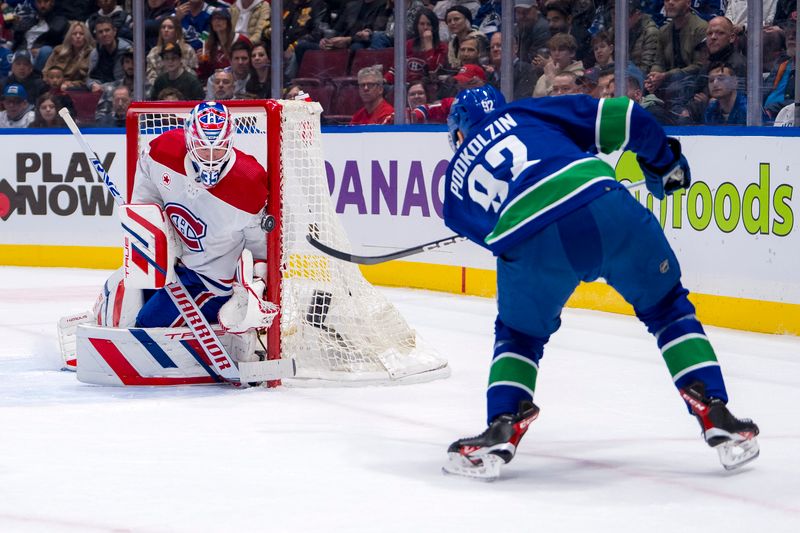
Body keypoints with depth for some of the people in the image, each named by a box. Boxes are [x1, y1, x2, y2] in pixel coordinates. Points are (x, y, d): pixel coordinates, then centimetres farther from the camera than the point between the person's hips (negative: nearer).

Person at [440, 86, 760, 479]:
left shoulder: (456, 179, 31)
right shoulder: (525, 113, 28)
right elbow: (617, 117, 19)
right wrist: (665, 161, 33)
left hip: (528, 242, 0)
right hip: (606, 209, 0)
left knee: (518, 334, 30)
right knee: (668, 309, 23)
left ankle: (502, 428, 13)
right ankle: (715, 414, 13)